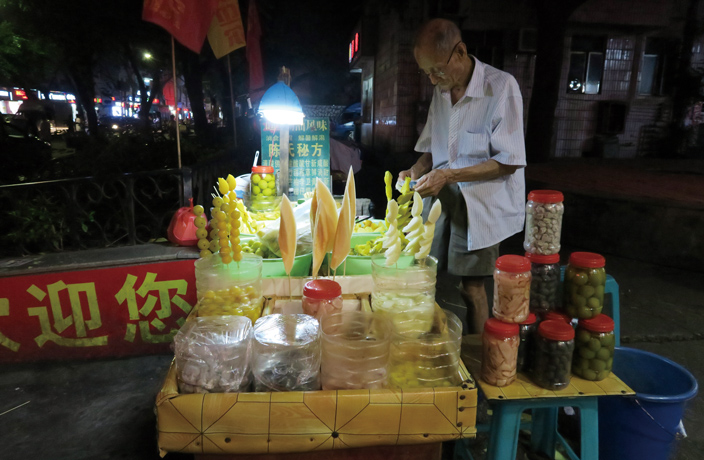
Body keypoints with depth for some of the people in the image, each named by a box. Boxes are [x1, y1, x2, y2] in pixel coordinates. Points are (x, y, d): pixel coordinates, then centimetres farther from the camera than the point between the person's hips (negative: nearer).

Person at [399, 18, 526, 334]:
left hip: (482, 205, -5)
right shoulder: (441, 90, 9)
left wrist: (449, 175, -21)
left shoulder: (501, 87, -11)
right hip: (446, 201, 6)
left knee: (471, 286, 0)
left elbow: (508, 162, -14)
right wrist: (417, 171, -3)